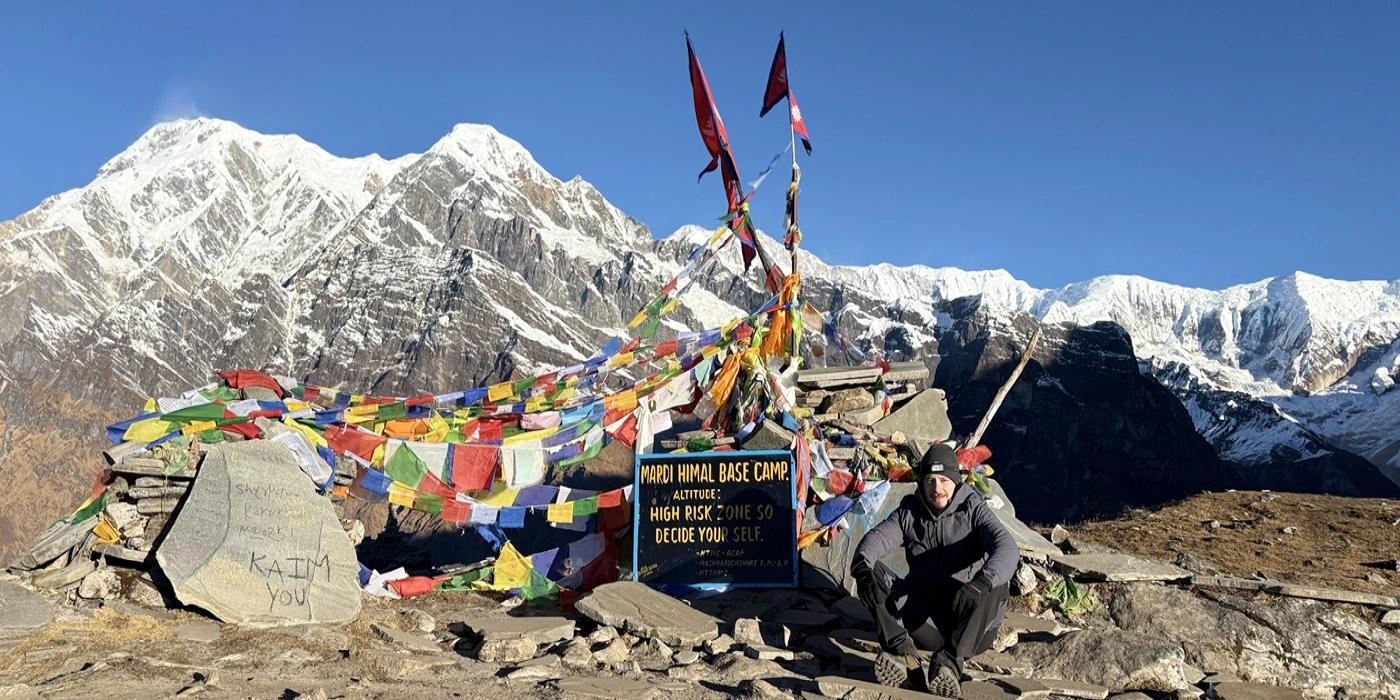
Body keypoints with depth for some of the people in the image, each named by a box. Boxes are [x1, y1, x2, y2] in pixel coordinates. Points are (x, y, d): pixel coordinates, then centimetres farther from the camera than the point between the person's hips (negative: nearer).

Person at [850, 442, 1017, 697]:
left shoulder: (974, 511, -4)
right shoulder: (909, 512, 6)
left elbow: (1007, 549, -22)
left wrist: (982, 581, -43)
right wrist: (862, 565, -33)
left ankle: (949, 661, -41)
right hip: (924, 617, 3)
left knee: (997, 581, -31)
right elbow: (877, 536, -9)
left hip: (969, 622, -3)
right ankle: (902, 650, -35)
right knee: (872, 571, -15)